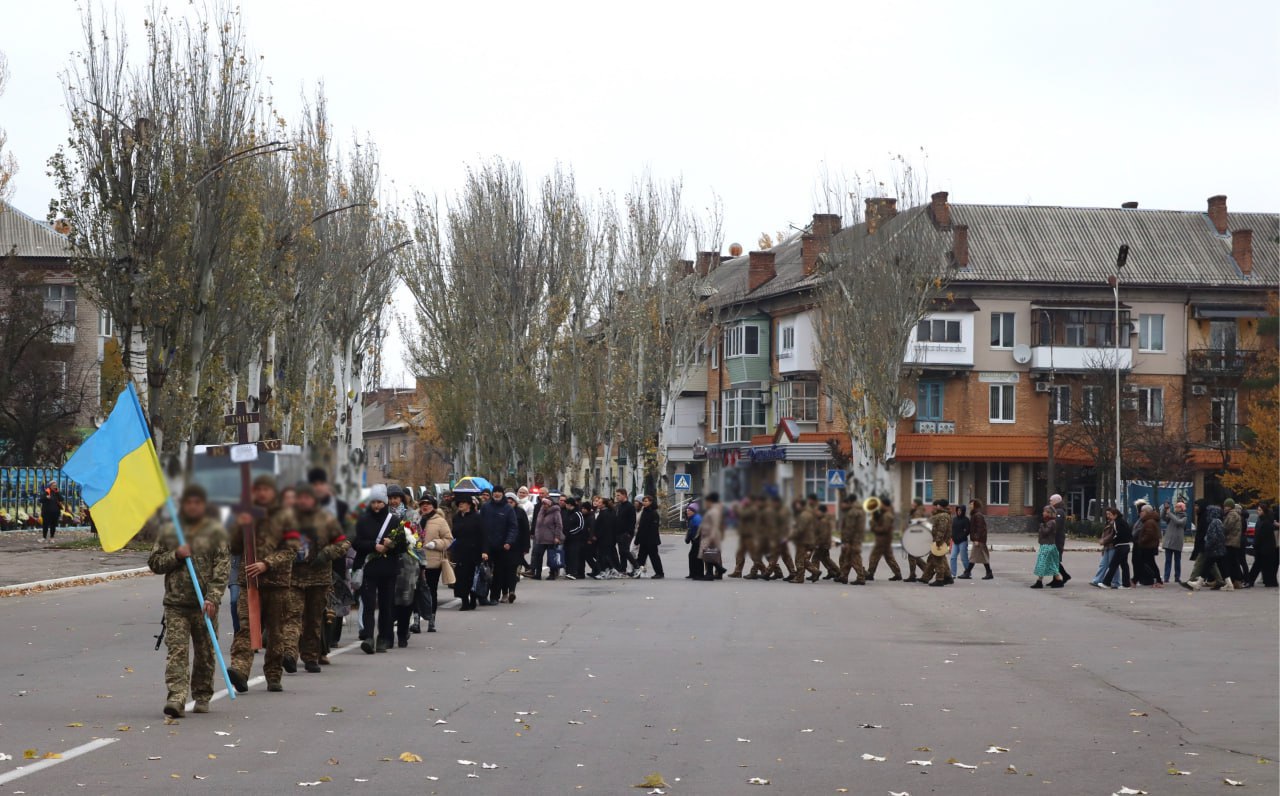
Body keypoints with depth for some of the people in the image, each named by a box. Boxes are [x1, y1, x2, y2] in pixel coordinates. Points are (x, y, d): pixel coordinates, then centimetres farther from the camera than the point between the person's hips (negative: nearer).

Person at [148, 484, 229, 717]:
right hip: (175, 603, 1)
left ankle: (202, 697, 23)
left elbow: (223, 568, -4)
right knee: (176, 650, -11)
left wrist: (212, 598, -14)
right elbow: (154, 562, 12)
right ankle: (176, 698, -19)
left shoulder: (216, 532, 3)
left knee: (205, 654, 9)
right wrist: (176, 555, -6)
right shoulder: (169, 531, 10)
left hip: (205, 604, -1)